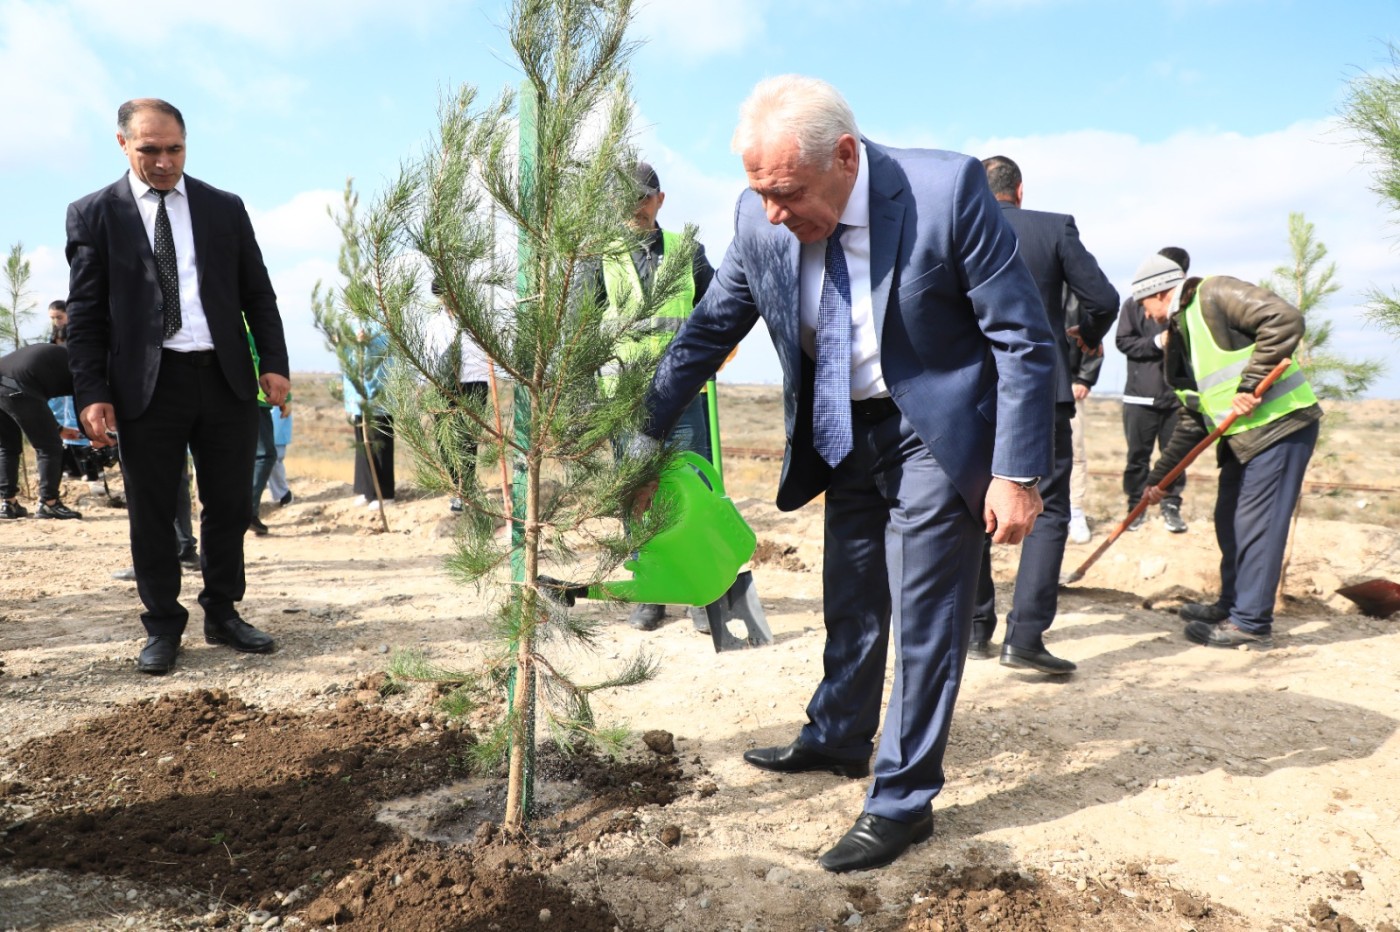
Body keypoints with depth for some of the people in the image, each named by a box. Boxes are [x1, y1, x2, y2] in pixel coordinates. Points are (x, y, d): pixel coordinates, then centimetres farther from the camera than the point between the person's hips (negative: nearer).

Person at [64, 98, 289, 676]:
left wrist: (274, 362, 1)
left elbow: (257, 293, 11)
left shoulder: (224, 208, 10)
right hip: (147, 385, -2)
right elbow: (84, 313, 1)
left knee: (229, 505, 8)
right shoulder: (94, 214, 4)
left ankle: (223, 615, 23)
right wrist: (92, 393, -7)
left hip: (225, 378, 2)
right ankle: (163, 628, 18)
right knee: (152, 513, 4)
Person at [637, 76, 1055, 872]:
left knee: (923, 615, 1)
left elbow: (1026, 341, -18)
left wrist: (1018, 474, -20)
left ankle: (904, 801, 17)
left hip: (935, 430, -4)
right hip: (842, 435, 5)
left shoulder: (948, 189, -24)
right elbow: (707, 331, 1)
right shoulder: (761, 220, -12)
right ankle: (837, 741, 42)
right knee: (851, 601, 19)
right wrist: (646, 437, 0)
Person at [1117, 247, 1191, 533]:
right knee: (1138, 454, 6)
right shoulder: (1134, 303, 1)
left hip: (1177, 395, 1)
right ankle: (1136, 505, 18)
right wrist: (1157, 343, -14)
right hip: (1140, 395, -1)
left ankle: (1171, 505, 17)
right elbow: (1123, 341, -3)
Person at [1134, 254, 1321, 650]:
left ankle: (1251, 624, 2)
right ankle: (1232, 605, 30)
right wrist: (1159, 477, 17)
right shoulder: (1180, 338, 16)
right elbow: (1192, 421, 18)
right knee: (1229, 521, 16)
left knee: (1257, 524, -6)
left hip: (1281, 424, -9)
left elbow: (1286, 320, -23)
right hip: (1241, 436, 10)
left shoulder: (1216, 295, -9)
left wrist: (1250, 384, -23)